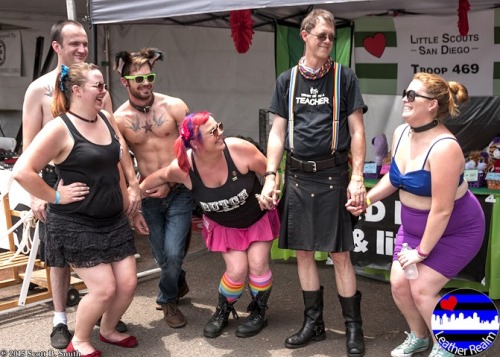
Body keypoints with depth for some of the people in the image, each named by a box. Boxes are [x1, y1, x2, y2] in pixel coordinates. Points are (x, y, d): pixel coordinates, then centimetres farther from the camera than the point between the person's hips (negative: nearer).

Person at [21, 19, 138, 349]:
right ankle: (60, 320, 22)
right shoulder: (39, 89, -4)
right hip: (57, 179, -3)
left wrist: (133, 182, -1)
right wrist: (35, 193, -14)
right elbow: (30, 145, -5)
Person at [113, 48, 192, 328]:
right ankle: (180, 285, 44)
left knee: (173, 253, -10)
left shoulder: (174, 106, -6)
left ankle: (168, 299, 21)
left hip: (179, 192, -2)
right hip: (148, 197, 2)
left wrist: (170, 182, -12)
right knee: (163, 257, 10)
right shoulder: (118, 120, -3)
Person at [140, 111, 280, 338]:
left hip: (258, 217, 0)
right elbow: (162, 176, -2)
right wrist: (139, 189, 11)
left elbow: (270, 173, -15)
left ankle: (259, 313, 20)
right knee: (237, 270, -10)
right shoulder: (183, 168, -26)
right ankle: (222, 312, 20)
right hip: (224, 226, 0)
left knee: (258, 265, -8)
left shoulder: (239, 150, -32)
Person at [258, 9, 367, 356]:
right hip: (297, 177, 3)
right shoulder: (287, 80, 9)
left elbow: (357, 131, 0)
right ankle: (314, 322, 25)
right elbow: (278, 132, 9)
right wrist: (270, 177, 1)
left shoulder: (344, 77, 1)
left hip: (333, 176, -3)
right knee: (303, 251, 9)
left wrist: (357, 177, -9)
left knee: (340, 254, 0)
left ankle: (354, 328, 14)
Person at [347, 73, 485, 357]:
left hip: (455, 230, -7)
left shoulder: (443, 148, -32)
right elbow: (394, 177, 10)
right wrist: (367, 199, -3)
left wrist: (422, 251, -20)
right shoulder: (401, 133, -7)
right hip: (414, 225, 7)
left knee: (422, 289, -8)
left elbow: (442, 210, -28)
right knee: (399, 284, 5)